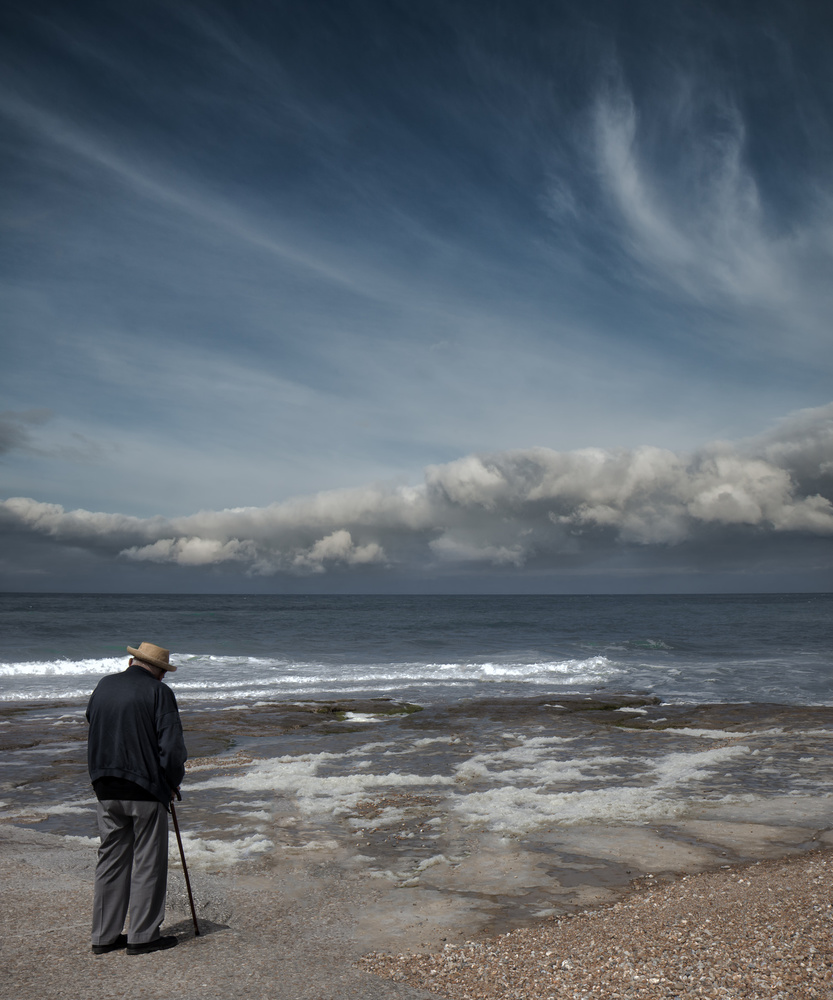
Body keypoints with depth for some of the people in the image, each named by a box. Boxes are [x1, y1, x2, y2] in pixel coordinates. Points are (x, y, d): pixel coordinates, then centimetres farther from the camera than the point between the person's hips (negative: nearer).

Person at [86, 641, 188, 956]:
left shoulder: (104, 686, 7)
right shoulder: (159, 693, -11)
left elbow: (93, 725, 17)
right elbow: (172, 746, -14)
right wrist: (172, 784, 0)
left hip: (106, 788, 6)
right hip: (146, 789, -5)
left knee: (111, 859, 15)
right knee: (147, 862, 5)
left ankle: (104, 935, 21)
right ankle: (142, 936, 11)